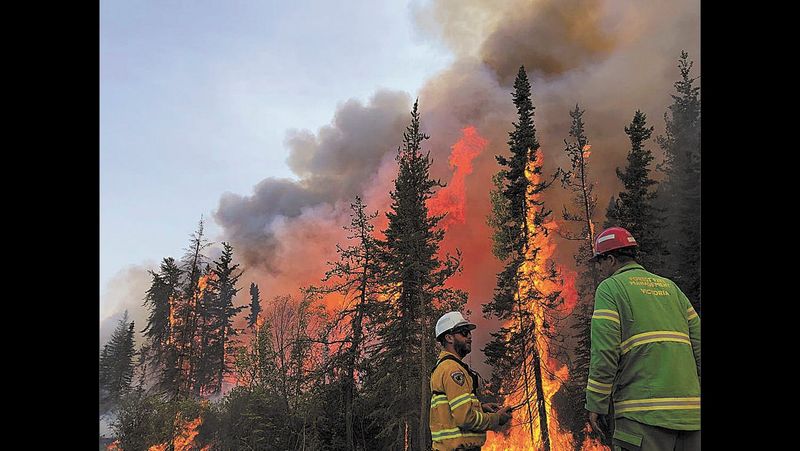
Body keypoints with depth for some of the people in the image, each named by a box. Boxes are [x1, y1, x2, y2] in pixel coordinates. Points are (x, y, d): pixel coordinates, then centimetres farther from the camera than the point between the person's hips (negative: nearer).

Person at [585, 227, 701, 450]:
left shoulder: (610, 287, 1)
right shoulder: (669, 286, 20)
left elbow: (604, 350, -9)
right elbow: (698, 342, 14)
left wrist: (595, 405, -3)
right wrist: (698, 400, 16)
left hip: (644, 409, -6)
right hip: (689, 411, 7)